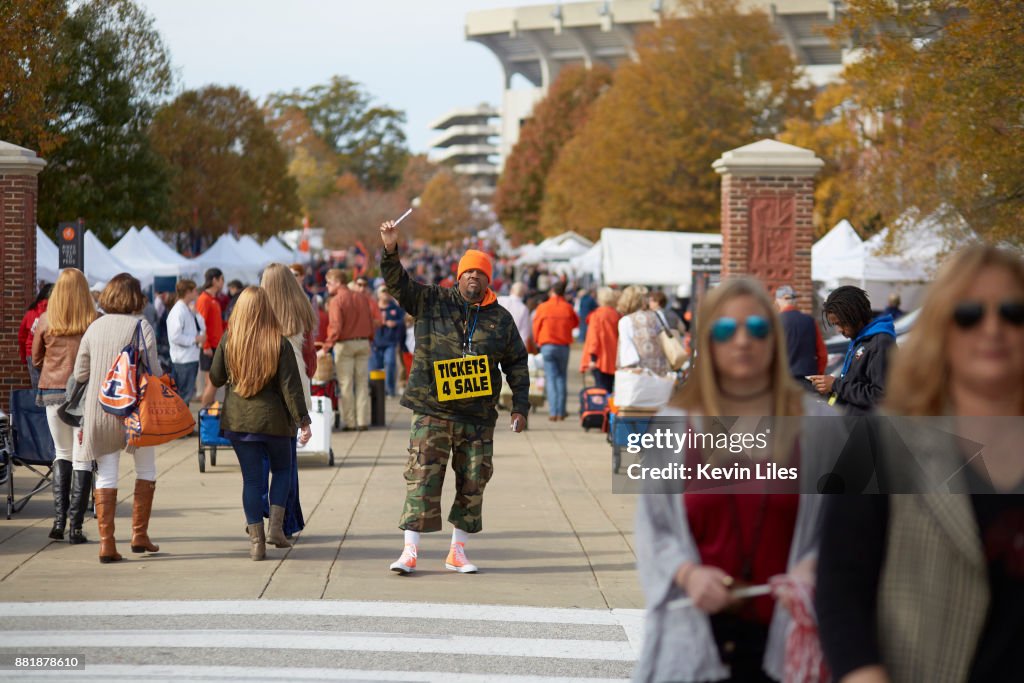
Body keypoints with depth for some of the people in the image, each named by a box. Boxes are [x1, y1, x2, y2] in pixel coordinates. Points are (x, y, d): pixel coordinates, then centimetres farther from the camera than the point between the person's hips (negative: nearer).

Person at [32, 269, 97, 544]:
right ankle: (75, 526, 0)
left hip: (52, 390, 2)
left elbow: (36, 359, 9)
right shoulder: (94, 322, -8)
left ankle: (59, 519, 5)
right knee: (82, 457, 4)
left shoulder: (45, 321, -1)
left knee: (62, 454, 17)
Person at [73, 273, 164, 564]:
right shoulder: (140, 326, -8)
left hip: (99, 410, 3)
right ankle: (139, 534, 16)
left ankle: (106, 542, -3)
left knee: (106, 475, 5)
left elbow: (80, 374, 6)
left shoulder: (94, 328, 4)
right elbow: (153, 370, -13)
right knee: (146, 469, 15)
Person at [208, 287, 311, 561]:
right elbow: (291, 386, -11)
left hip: (237, 419, 1)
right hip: (273, 419, -1)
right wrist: (303, 421, -8)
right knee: (282, 469, 20)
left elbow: (215, 379, 5)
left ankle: (256, 540, 4)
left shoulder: (228, 342, -4)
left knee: (251, 478, 7)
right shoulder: (280, 344, -9)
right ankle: (275, 526, 6)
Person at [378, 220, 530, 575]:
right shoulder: (431, 301, 4)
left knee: (473, 484, 6)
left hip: (478, 417, 3)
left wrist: (520, 406, 7)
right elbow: (398, 282, -4)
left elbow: (517, 364, 13)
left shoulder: (501, 319, 9)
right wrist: (390, 250, -21)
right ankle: (410, 551, -5)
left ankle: (457, 551, 17)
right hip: (432, 412, -3)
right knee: (422, 479, -7)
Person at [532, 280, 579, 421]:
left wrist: (538, 341, 18)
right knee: (561, 377, 12)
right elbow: (575, 323, 11)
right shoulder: (568, 308, -2)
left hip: (547, 346, -1)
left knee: (551, 378, 0)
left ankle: (553, 412, -8)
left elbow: (536, 326, 1)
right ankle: (561, 411, 10)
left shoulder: (543, 307, -6)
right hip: (563, 346, 1)